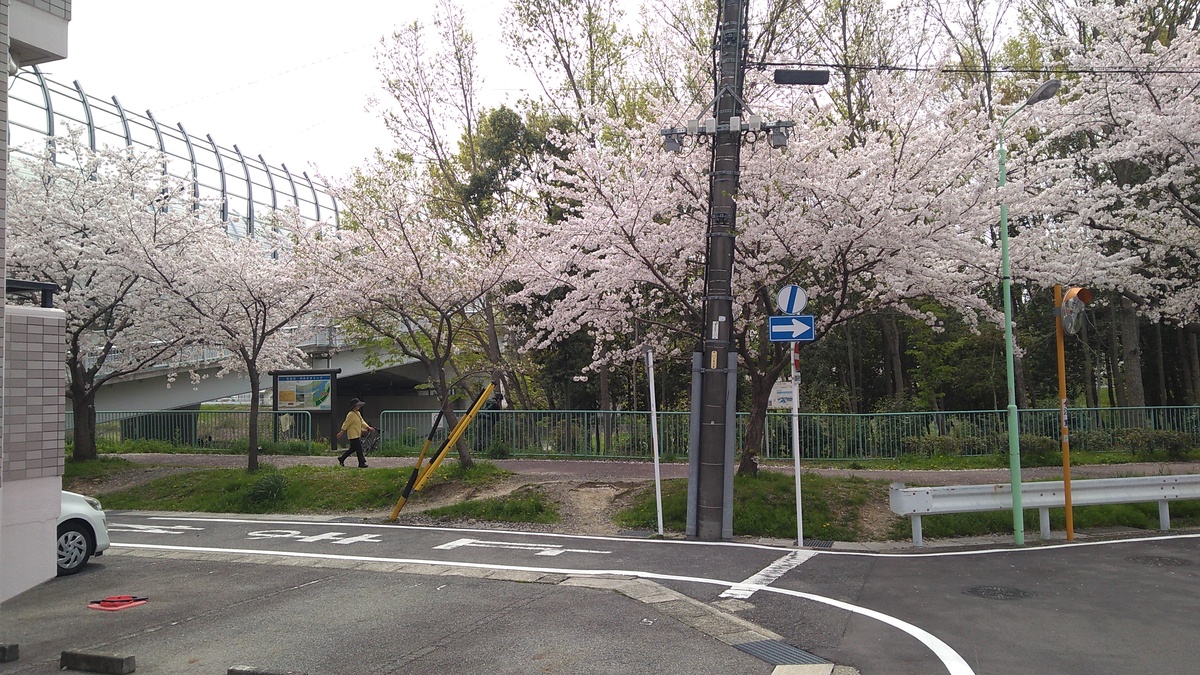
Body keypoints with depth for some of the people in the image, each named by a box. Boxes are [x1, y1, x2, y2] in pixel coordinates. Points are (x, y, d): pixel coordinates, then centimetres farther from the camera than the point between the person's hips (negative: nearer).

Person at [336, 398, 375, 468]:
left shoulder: (358, 413, 14)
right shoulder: (351, 414, -15)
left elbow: (362, 422, 18)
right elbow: (346, 424, -14)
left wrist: (368, 427, 8)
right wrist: (341, 432, -12)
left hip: (357, 435, 10)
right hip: (353, 435, -10)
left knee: (352, 449, 16)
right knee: (359, 449, -8)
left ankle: (341, 459, 27)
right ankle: (361, 463, -3)